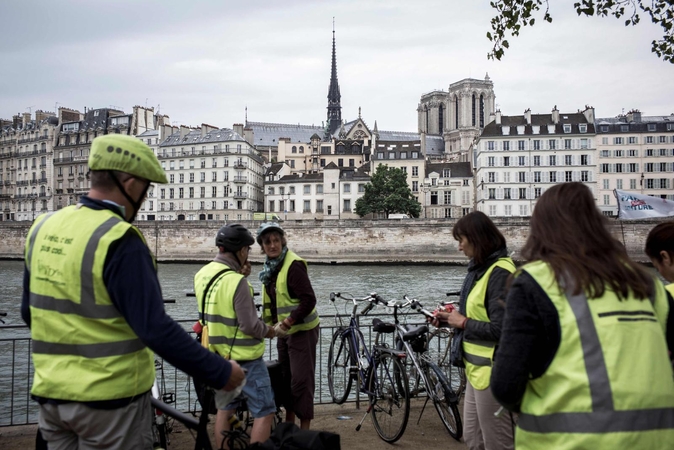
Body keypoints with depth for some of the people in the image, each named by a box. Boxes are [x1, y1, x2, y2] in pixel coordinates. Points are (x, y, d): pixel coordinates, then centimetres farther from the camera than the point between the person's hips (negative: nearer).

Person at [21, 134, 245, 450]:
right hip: (108, 399, -6)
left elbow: (29, 311, 13)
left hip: (50, 392, 7)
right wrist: (221, 373, -17)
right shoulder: (119, 241, -21)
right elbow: (156, 329, -25)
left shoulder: (43, 227, 3)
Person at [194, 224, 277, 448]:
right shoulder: (236, 281, -24)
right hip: (245, 358, -8)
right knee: (264, 412, 3)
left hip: (219, 355, 8)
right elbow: (249, 326, -23)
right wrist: (268, 330, -4)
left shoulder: (201, 275, 1)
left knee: (224, 409, 20)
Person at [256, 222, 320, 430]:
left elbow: (309, 300, -25)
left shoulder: (293, 264, -19)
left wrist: (287, 322, -24)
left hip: (301, 331, -9)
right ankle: (289, 422, 32)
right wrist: (276, 324, 8)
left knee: (301, 380, -3)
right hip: (284, 330, 9)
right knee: (286, 378, 18)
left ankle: (305, 429, 7)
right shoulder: (271, 266, 7)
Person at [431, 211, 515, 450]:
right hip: (476, 368, 10)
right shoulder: (481, 268, 11)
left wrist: (463, 322, -13)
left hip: (491, 372, -10)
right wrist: (451, 318, 3)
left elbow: (500, 329, -24)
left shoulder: (500, 273, -19)